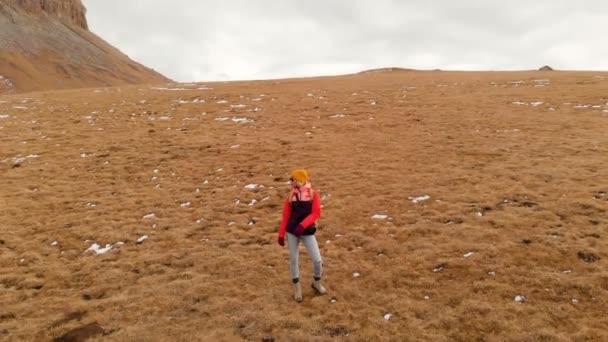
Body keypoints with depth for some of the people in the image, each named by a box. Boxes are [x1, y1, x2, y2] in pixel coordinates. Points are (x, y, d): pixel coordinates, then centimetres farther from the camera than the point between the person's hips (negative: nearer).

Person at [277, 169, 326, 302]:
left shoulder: (313, 194, -3)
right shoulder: (291, 195, 4)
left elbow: (316, 213, -12)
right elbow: (285, 216, 6)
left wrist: (302, 225, -23)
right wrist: (281, 234, 3)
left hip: (307, 231, -2)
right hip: (291, 232, 2)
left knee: (317, 260, -3)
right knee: (293, 259, 6)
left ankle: (317, 282, 25)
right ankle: (297, 287, 24)